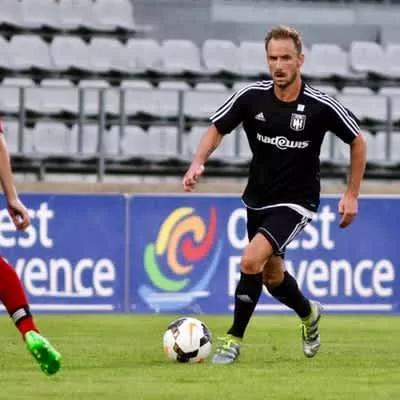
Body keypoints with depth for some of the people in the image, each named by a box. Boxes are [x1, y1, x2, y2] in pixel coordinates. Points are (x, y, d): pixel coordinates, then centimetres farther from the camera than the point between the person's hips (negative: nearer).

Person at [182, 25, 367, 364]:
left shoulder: (321, 105, -16)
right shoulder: (251, 96, -11)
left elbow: (358, 141, -1)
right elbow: (217, 129, 3)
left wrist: (352, 194, -2)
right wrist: (198, 163, -16)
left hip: (296, 202, -5)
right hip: (257, 199, 5)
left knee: (251, 260, -25)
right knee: (272, 277, 19)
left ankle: (234, 339, -9)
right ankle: (308, 314, 51)